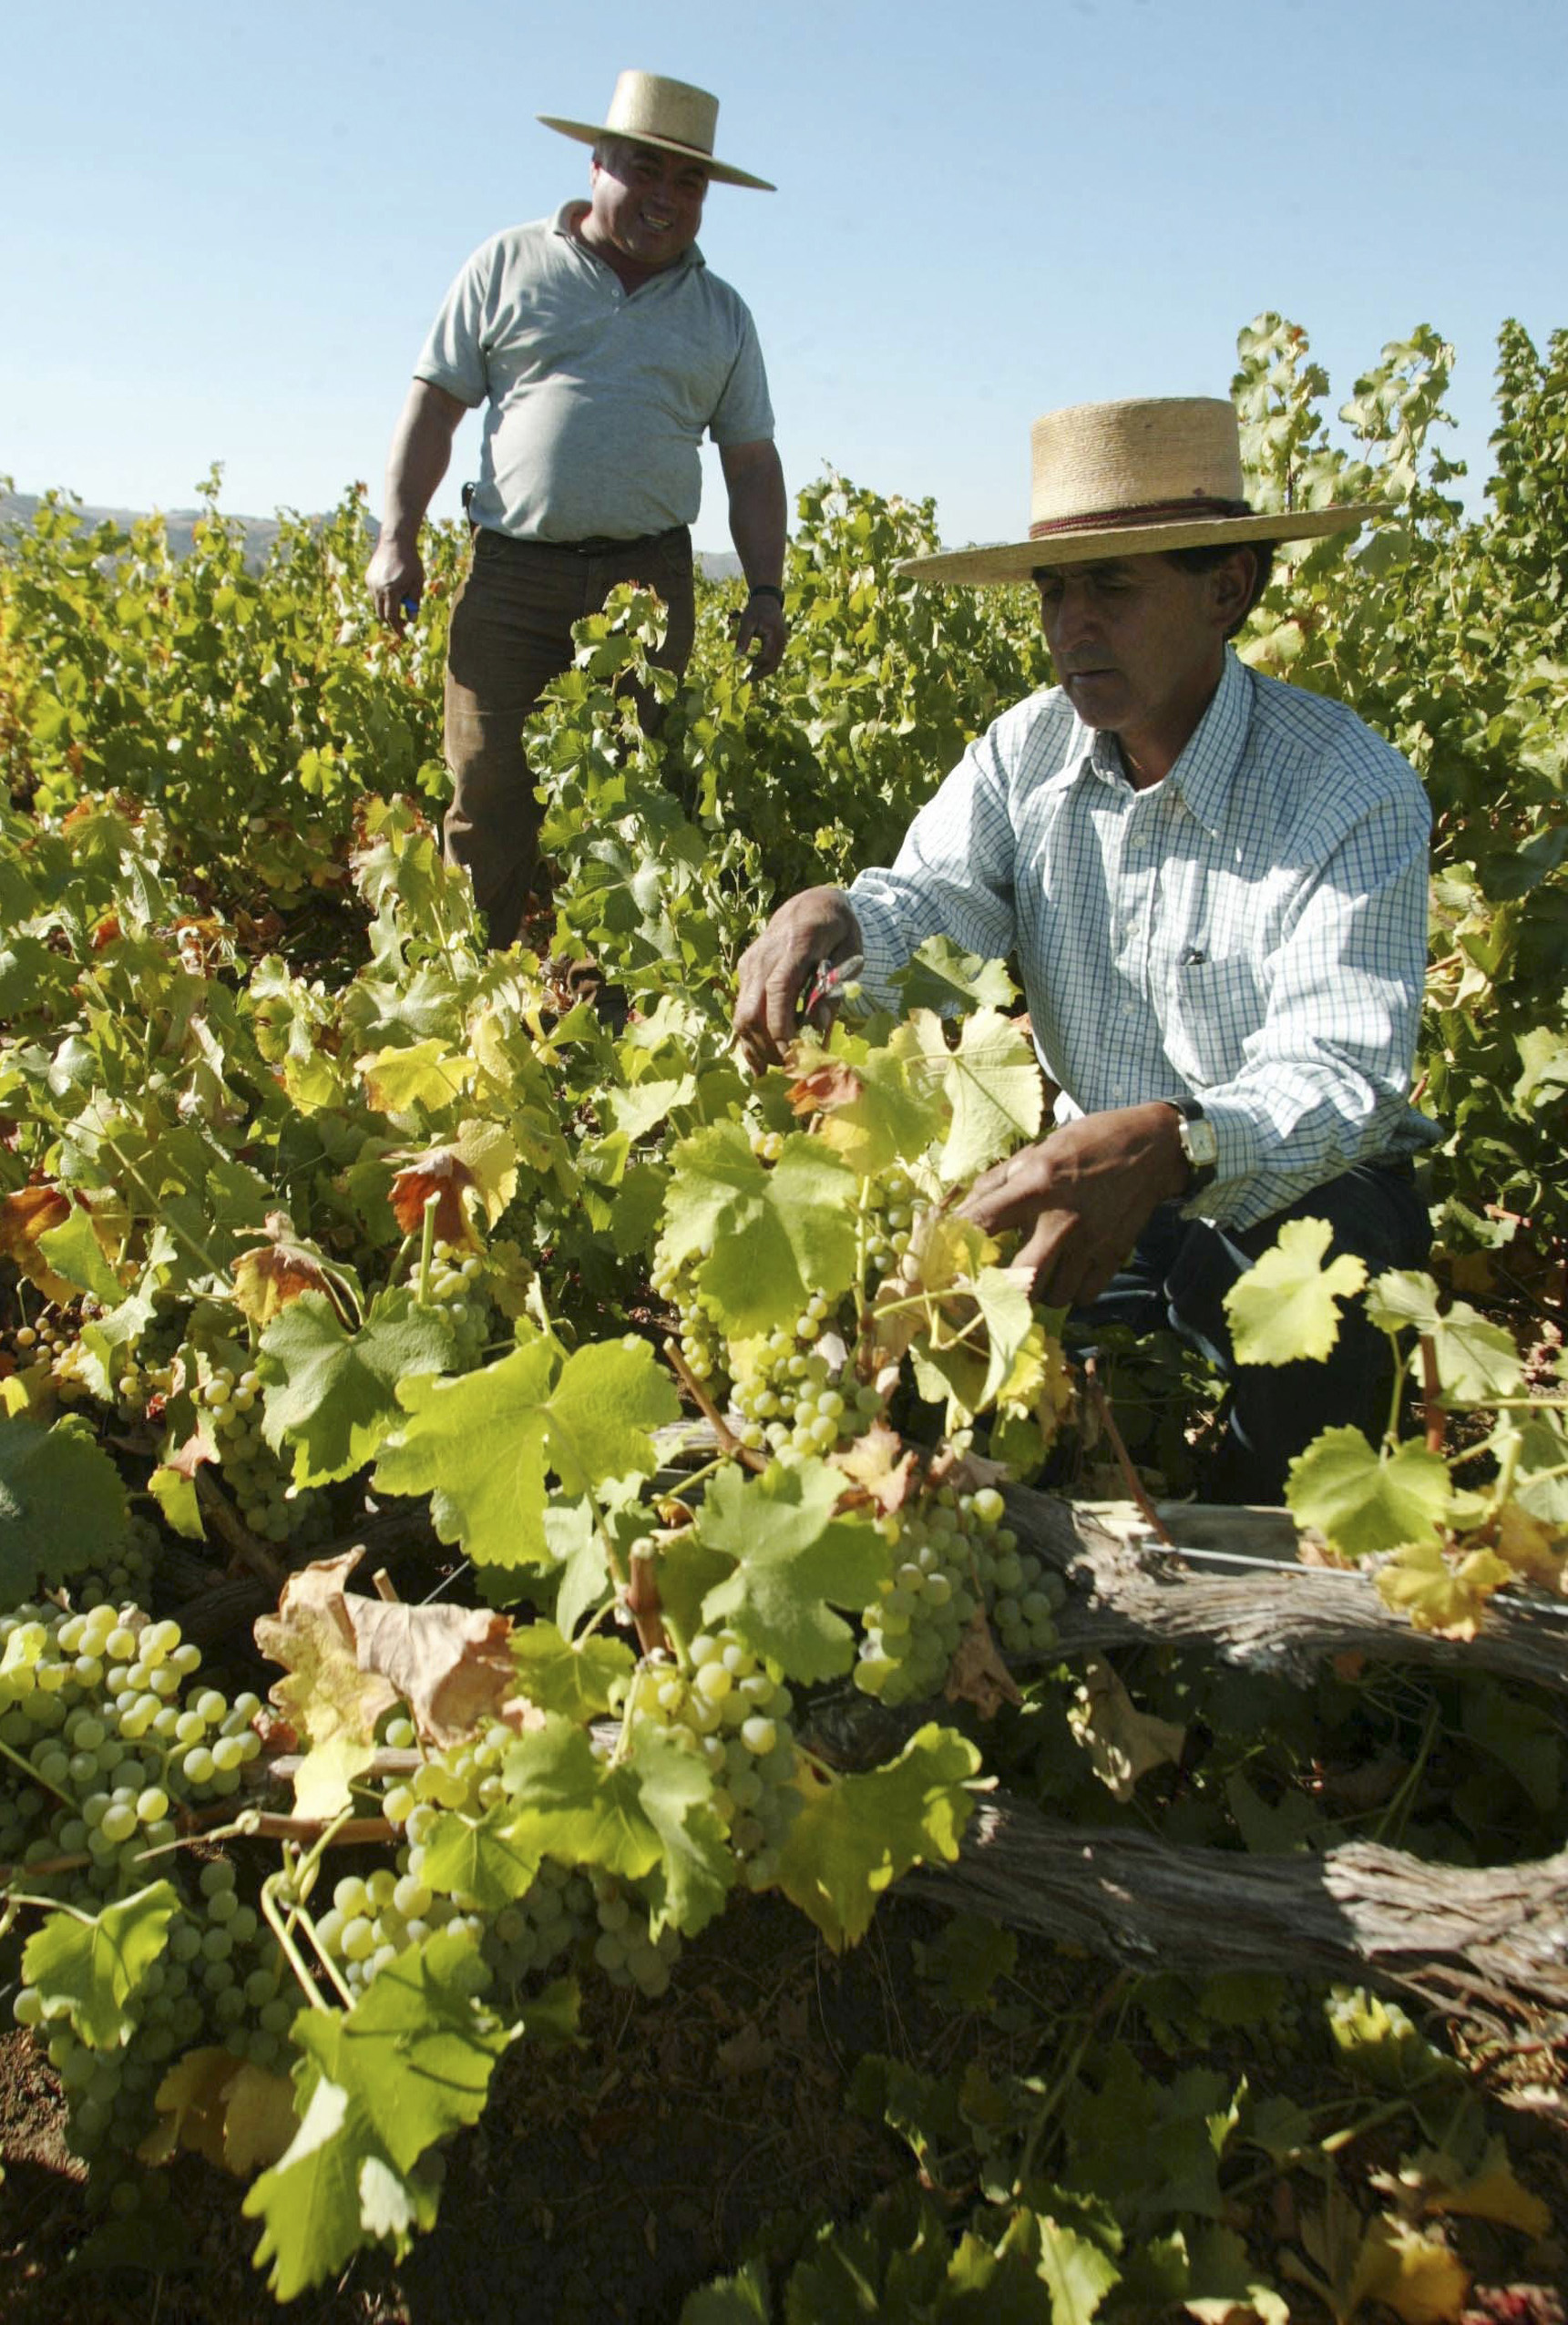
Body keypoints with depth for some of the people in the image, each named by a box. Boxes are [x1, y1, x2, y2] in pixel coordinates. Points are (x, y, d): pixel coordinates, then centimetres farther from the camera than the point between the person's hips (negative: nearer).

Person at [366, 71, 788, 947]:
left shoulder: (721, 313, 16)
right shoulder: (509, 265, 9)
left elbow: (754, 465, 16)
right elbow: (434, 404, 7)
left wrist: (768, 591, 4)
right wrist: (398, 537, -3)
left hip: (649, 579, 2)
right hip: (515, 572, -2)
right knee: (490, 794, -6)